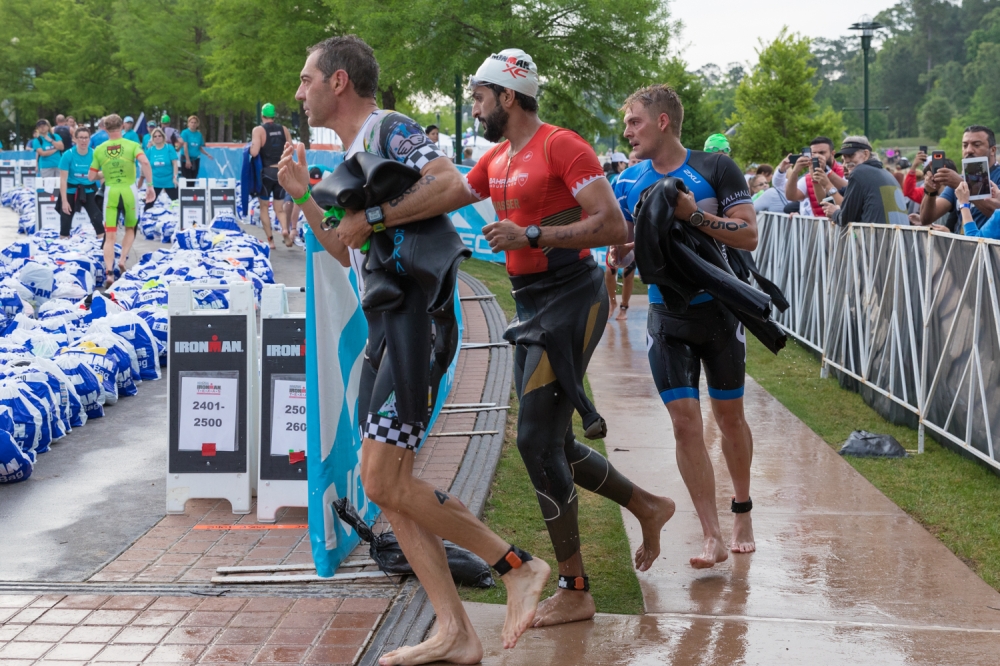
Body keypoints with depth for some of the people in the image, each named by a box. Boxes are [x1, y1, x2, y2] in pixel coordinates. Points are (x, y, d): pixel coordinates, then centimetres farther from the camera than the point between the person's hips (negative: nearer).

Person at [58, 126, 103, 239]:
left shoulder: (94, 154, -11)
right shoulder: (68, 155, -15)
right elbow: (63, 179, -14)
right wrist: (64, 201, -17)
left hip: (89, 191, 1)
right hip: (71, 191, -1)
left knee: (98, 220, -9)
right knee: (65, 221, 5)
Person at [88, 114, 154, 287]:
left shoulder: (99, 150, 3)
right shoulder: (132, 145, -3)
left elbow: (91, 177, 5)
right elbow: (144, 162, -20)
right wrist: (150, 185, -14)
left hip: (110, 193, 1)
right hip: (129, 191, -1)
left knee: (110, 236, 1)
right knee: (130, 229, 22)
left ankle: (109, 272, -13)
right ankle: (122, 260, 3)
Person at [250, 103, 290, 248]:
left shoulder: (258, 130, -9)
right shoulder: (284, 130, 4)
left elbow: (254, 152, -19)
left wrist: (251, 145, 1)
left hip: (266, 172, -3)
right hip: (281, 172, 3)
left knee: (264, 207, 12)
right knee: (280, 208, 11)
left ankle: (270, 239, 7)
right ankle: (285, 230, -17)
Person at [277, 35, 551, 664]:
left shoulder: (390, 130, -9)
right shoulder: (353, 154, 20)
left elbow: (455, 185, -27)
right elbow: (348, 252, 25)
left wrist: (371, 216, -23)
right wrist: (303, 194, 16)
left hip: (415, 322, -10)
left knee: (385, 482, -14)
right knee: (386, 482, 6)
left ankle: (518, 565, -2)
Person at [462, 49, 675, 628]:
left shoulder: (562, 147, -13)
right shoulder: (496, 160, 13)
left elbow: (615, 227, -20)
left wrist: (532, 236, -23)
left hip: (570, 299, -9)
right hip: (532, 305, 9)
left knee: (536, 439, -12)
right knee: (553, 444, 12)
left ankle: (574, 591, -3)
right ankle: (648, 508, 32)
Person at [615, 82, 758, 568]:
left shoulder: (715, 169, -9)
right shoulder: (629, 183, 2)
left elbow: (748, 236, -15)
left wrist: (692, 213, -26)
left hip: (719, 309, -2)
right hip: (667, 317, 2)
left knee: (729, 416, 10)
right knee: (685, 422, -7)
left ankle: (742, 513, 32)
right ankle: (712, 536, -2)